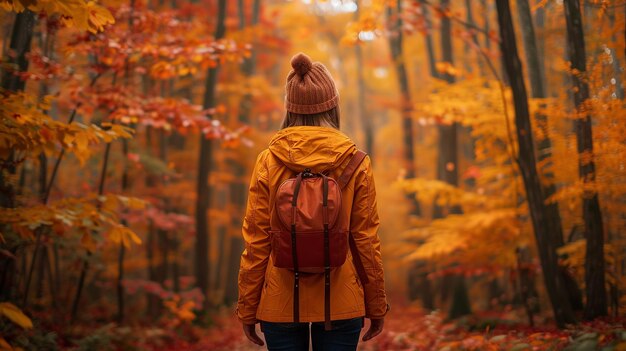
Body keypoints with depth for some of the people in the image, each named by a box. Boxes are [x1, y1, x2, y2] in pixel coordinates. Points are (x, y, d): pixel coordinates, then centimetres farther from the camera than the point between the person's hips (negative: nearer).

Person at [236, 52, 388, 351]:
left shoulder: (267, 162, -5)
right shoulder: (357, 165, -5)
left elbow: (255, 242, -3)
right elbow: (366, 241, -3)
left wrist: (247, 309, 6)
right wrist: (376, 306, 8)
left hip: (280, 303, 0)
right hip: (340, 303, 0)